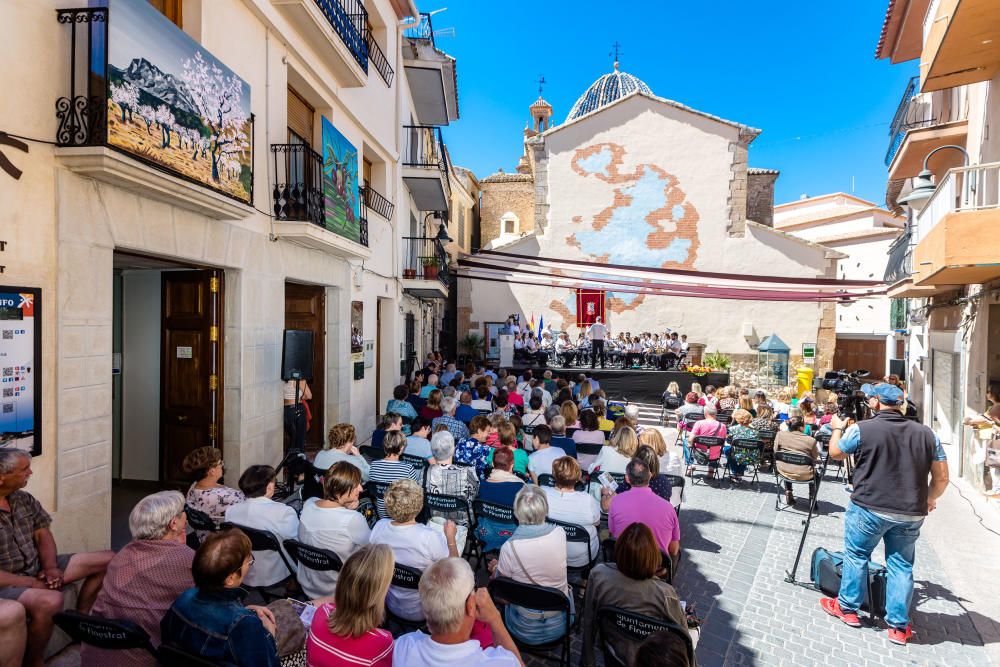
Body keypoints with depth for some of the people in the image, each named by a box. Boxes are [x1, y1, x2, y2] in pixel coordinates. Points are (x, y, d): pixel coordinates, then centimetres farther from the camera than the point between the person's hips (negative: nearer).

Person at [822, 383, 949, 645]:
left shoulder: (861, 430, -11)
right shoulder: (926, 434, 1)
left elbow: (835, 453, 6)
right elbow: (942, 478, 5)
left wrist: (837, 429, 24)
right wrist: (929, 499, 24)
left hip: (868, 508, -4)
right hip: (911, 514, 4)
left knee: (856, 555, 13)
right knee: (902, 565, 14)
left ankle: (847, 608, 25)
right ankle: (899, 626, 20)